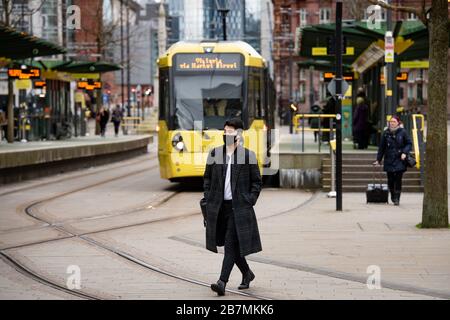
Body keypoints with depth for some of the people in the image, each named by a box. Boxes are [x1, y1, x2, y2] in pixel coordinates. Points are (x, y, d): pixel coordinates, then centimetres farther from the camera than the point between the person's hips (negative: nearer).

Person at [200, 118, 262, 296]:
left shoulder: (248, 155, -3)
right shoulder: (215, 153, 6)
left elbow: (257, 181, 3)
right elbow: (207, 178, 15)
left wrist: (250, 201, -6)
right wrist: (208, 199, 6)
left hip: (238, 207, -4)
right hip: (219, 206, 4)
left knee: (231, 245, -10)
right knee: (231, 245, 12)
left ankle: (222, 282, -14)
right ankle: (247, 274, 32)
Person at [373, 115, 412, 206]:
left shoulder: (402, 132, 0)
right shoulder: (386, 133, 5)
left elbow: (409, 144, 6)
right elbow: (381, 147, 10)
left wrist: (404, 152, -10)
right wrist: (378, 160, 10)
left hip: (399, 160, -2)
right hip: (389, 161, 2)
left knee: (398, 180, -7)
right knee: (390, 180, 2)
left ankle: (396, 199, -3)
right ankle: (393, 196, 23)